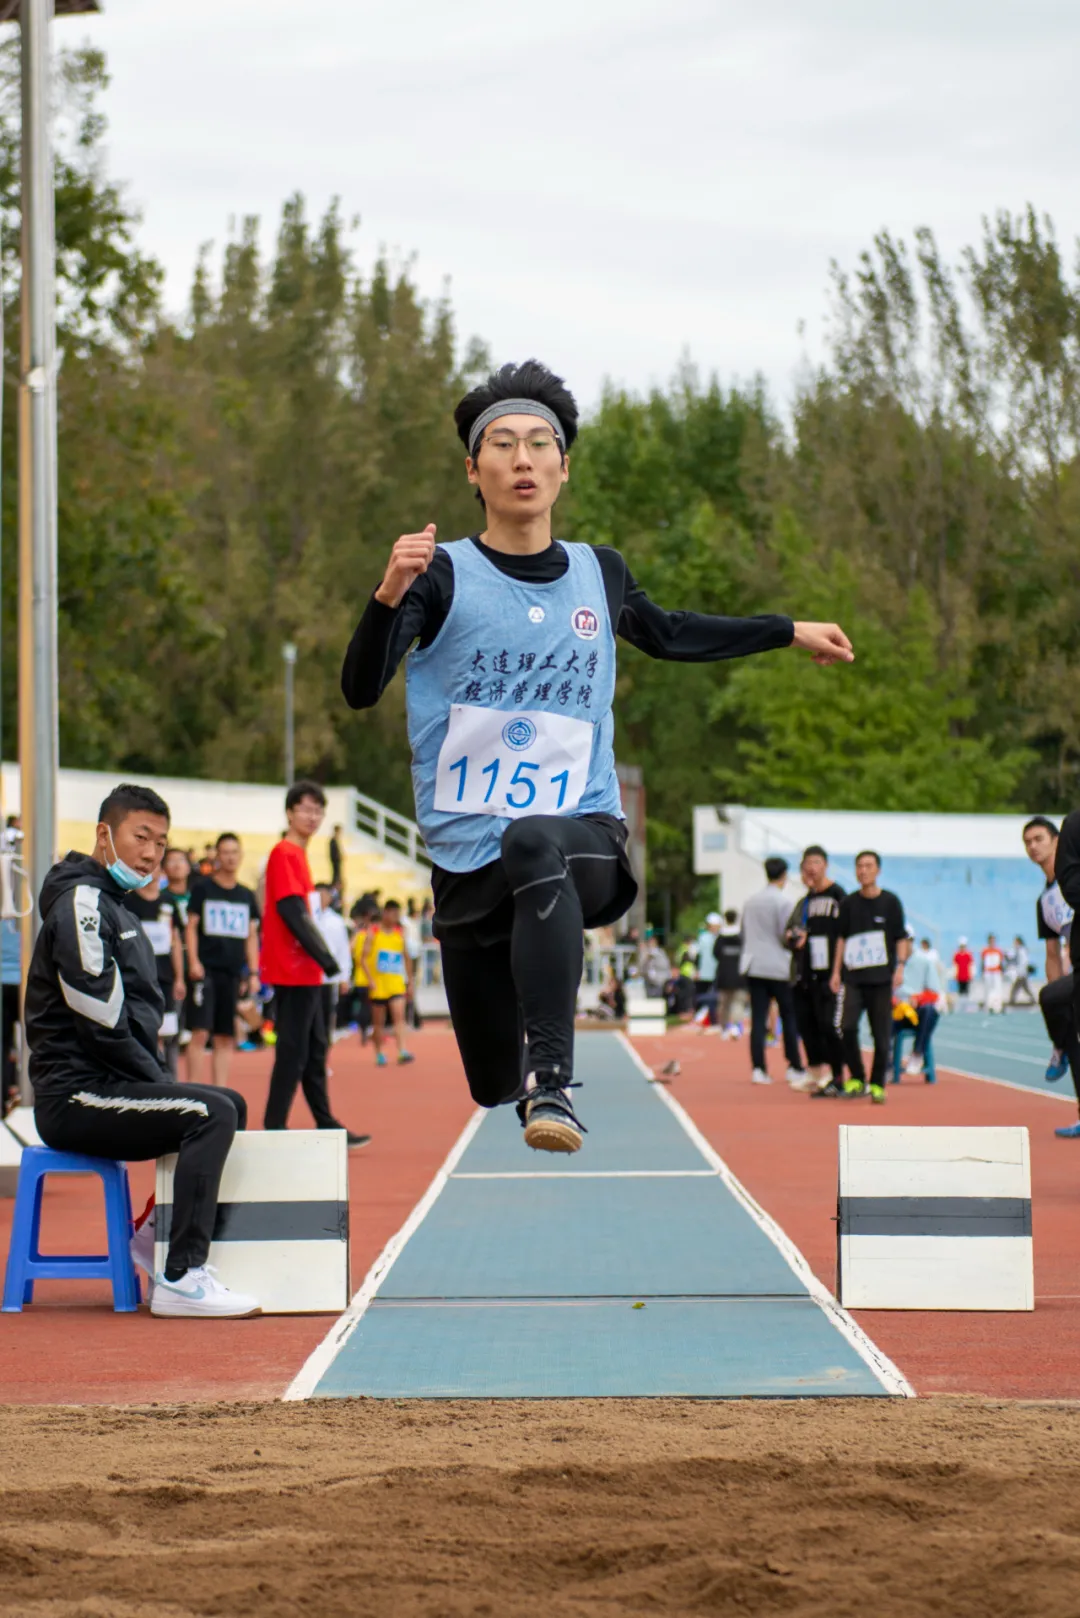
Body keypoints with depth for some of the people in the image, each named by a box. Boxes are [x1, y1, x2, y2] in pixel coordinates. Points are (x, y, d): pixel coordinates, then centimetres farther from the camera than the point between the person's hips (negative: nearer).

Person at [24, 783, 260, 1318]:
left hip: (110, 1083, 11)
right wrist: (157, 1081, -11)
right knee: (210, 1113, -25)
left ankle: (158, 1239, 20)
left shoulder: (116, 907, 21)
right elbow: (99, 1021, -19)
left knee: (231, 1106, 19)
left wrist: (160, 1077, 10)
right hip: (75, 1097, -11)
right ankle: (180, 1279, -28)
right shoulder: (82, 903, -12)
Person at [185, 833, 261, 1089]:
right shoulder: (203, 889, 1)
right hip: (206, 969, -4)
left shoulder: (247, 896, 13)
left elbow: (251, 936, 16)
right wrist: (193, 962, -13)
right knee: (200, 1031, -9)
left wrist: (253, 973, 10)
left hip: (233, 972, 4)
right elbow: (191, 927, -1)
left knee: (225, 1038, 5)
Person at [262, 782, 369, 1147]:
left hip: (305, 971, 10)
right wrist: (324, 957, -18)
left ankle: (327, 1126, 18)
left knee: (314, 1049, 13)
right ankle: (274, 1128, -6)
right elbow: (291, 912, -19)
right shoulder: (285, 854, -11)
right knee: (294, 1050, -8)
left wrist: (321, 958, 14)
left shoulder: (297, 855, 17)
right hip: (292, 970, -10)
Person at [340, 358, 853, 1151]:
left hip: (585, 834, 0)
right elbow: (361, 689, -17)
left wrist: (790, 632, 33)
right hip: (470, 860, 0)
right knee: (493, 1086, 5)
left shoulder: (599, 573, 9)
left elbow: (665, 633, 31)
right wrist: (390, 596, -35)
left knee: (532, 845, -39)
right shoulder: (444, 575, -4)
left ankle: (552, 1080, -46)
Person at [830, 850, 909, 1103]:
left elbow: (901, 938, 4)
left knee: (882, 1034, 0)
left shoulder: (890, 902, 3)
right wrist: (836, 972, 8)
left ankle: (877, 1084, 9)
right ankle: (856, 1078, 3)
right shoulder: (848, 903, 8)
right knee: (846, 1027, -12)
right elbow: (841, 938, 13)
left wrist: (900, 966, -8)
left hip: (882, 978, -1)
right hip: (852, 977, 1)